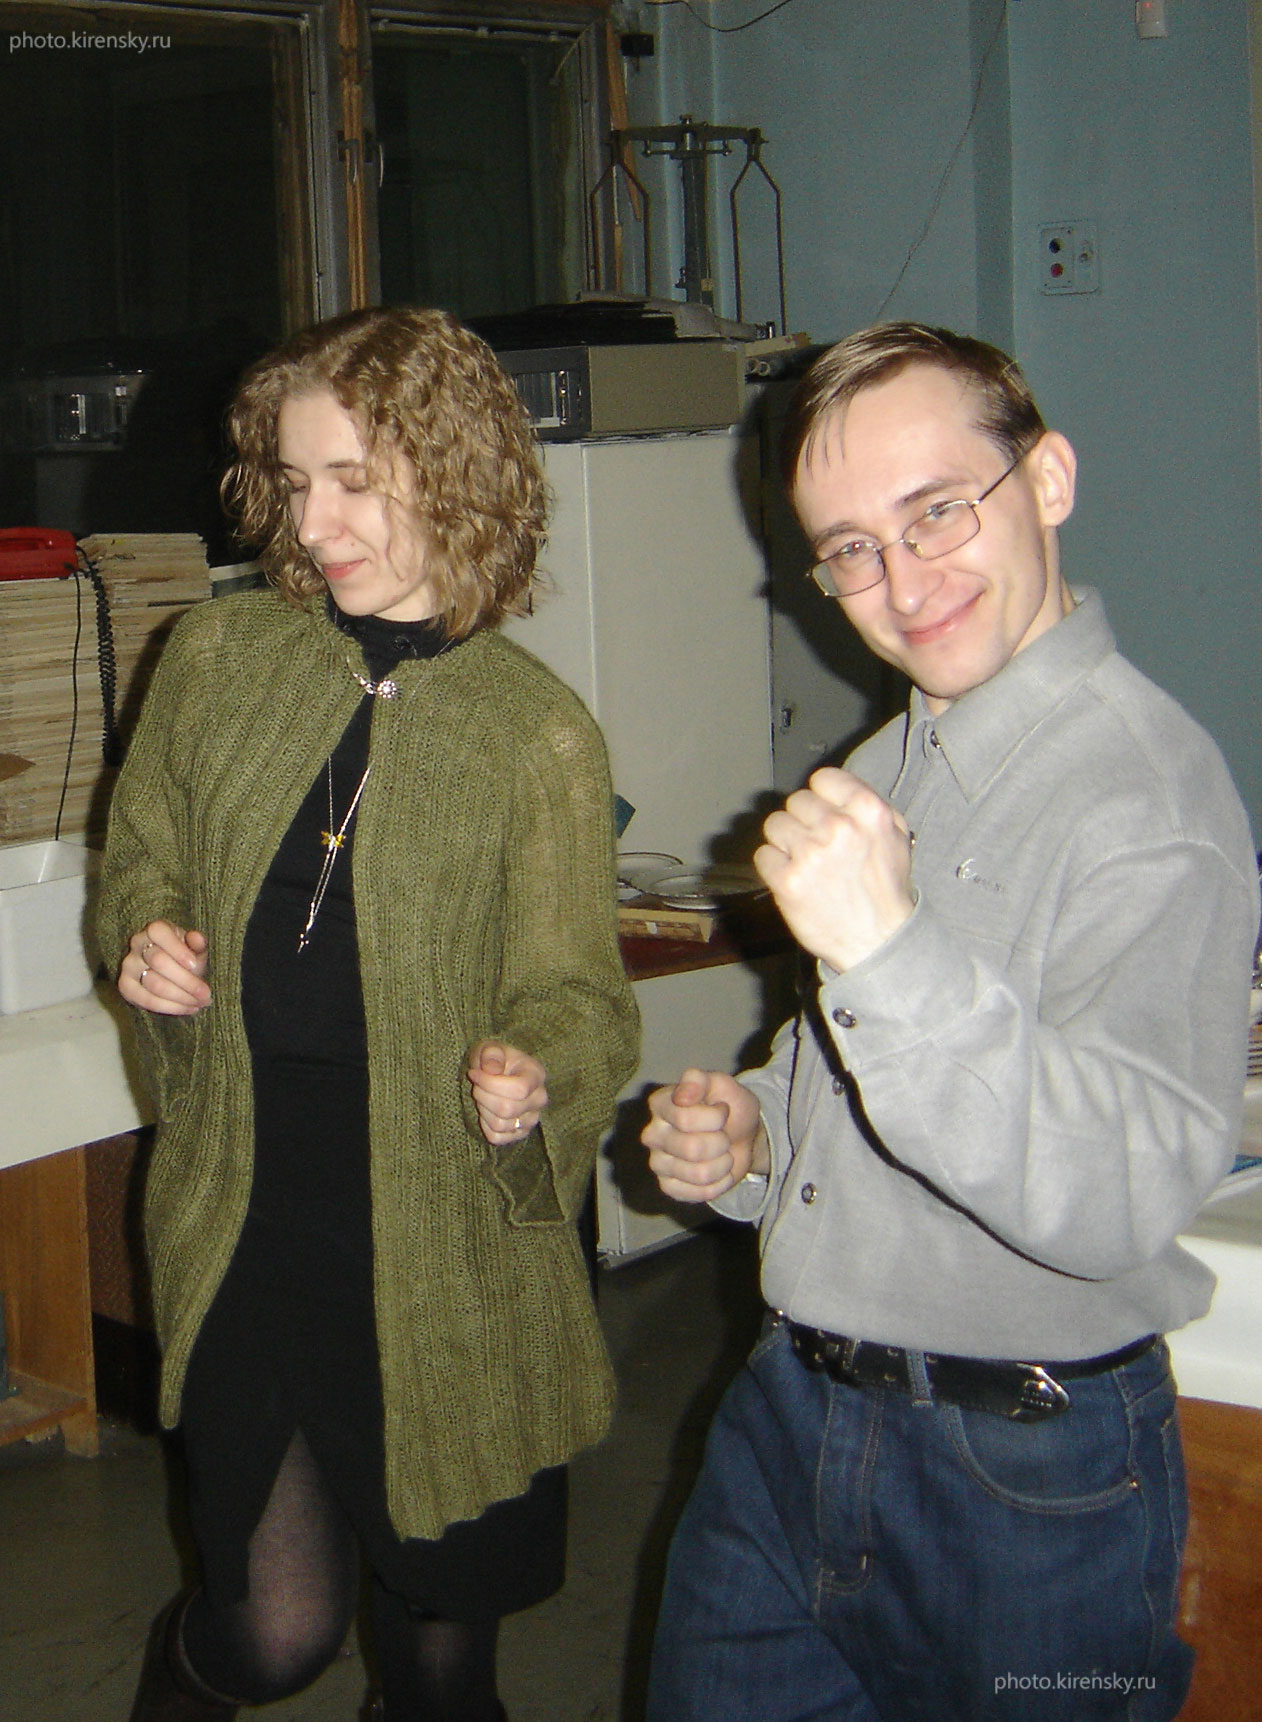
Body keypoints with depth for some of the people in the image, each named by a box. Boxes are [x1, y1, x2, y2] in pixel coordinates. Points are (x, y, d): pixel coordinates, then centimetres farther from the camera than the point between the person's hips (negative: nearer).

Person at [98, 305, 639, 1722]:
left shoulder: (539, 737, -7)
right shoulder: (216, 659, 1)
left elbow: (571, 993, -4)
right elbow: (138, 861, 15)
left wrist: (534, 1076, -26)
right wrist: (146, 938, -7)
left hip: (449, 1247, -1)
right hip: (247, 1220, 1)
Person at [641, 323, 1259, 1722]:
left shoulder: (1148, 794, -20)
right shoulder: (891, 768, 9)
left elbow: (1115, 1203, -30)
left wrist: (890, 950, -37)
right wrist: (749, 1135, 1)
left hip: (1022, 1485, -8)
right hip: (787, 1416, 8)